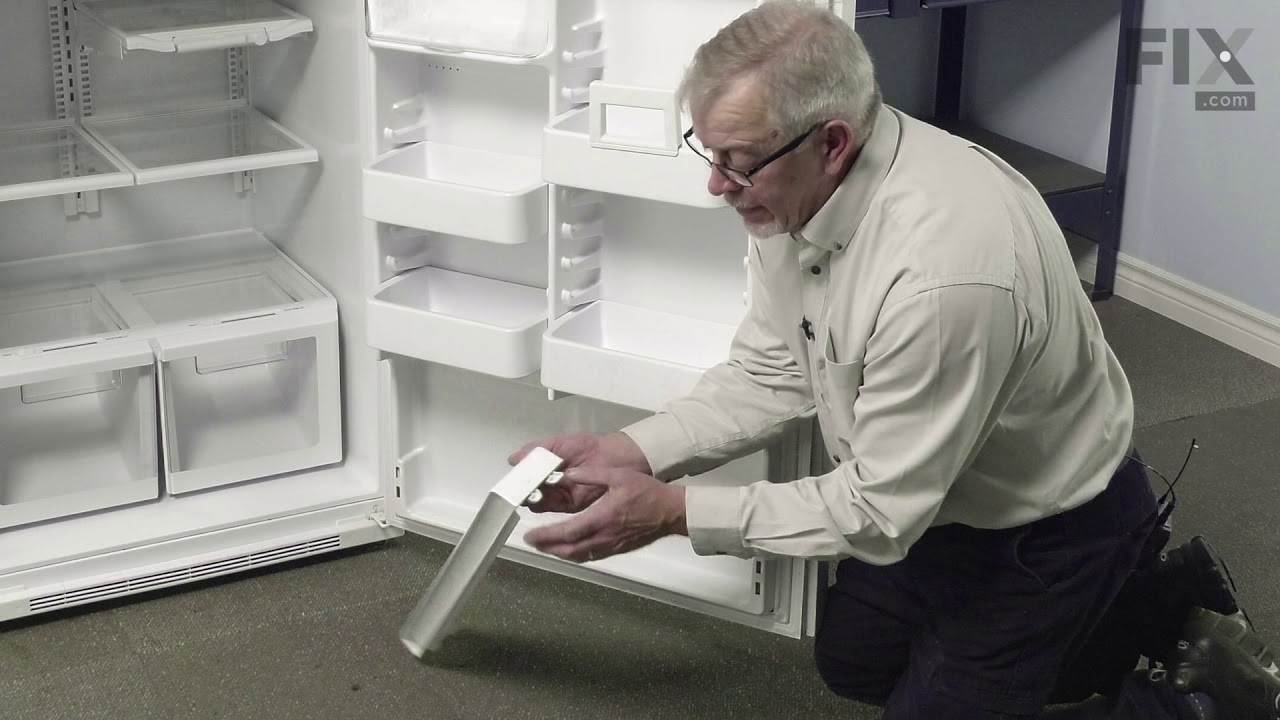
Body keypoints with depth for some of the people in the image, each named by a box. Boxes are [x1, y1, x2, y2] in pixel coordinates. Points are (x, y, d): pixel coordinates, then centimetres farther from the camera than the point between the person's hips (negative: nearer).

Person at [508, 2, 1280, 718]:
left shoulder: (942, 265, -41)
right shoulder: (799, 193, -14)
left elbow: (878, 511, -31)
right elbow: (771, 376, -1)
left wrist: (674, 511, -28)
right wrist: (631, 451, -13)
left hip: (1043, 528, -9)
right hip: (939, 499, 9)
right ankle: (1104, 605, 28)